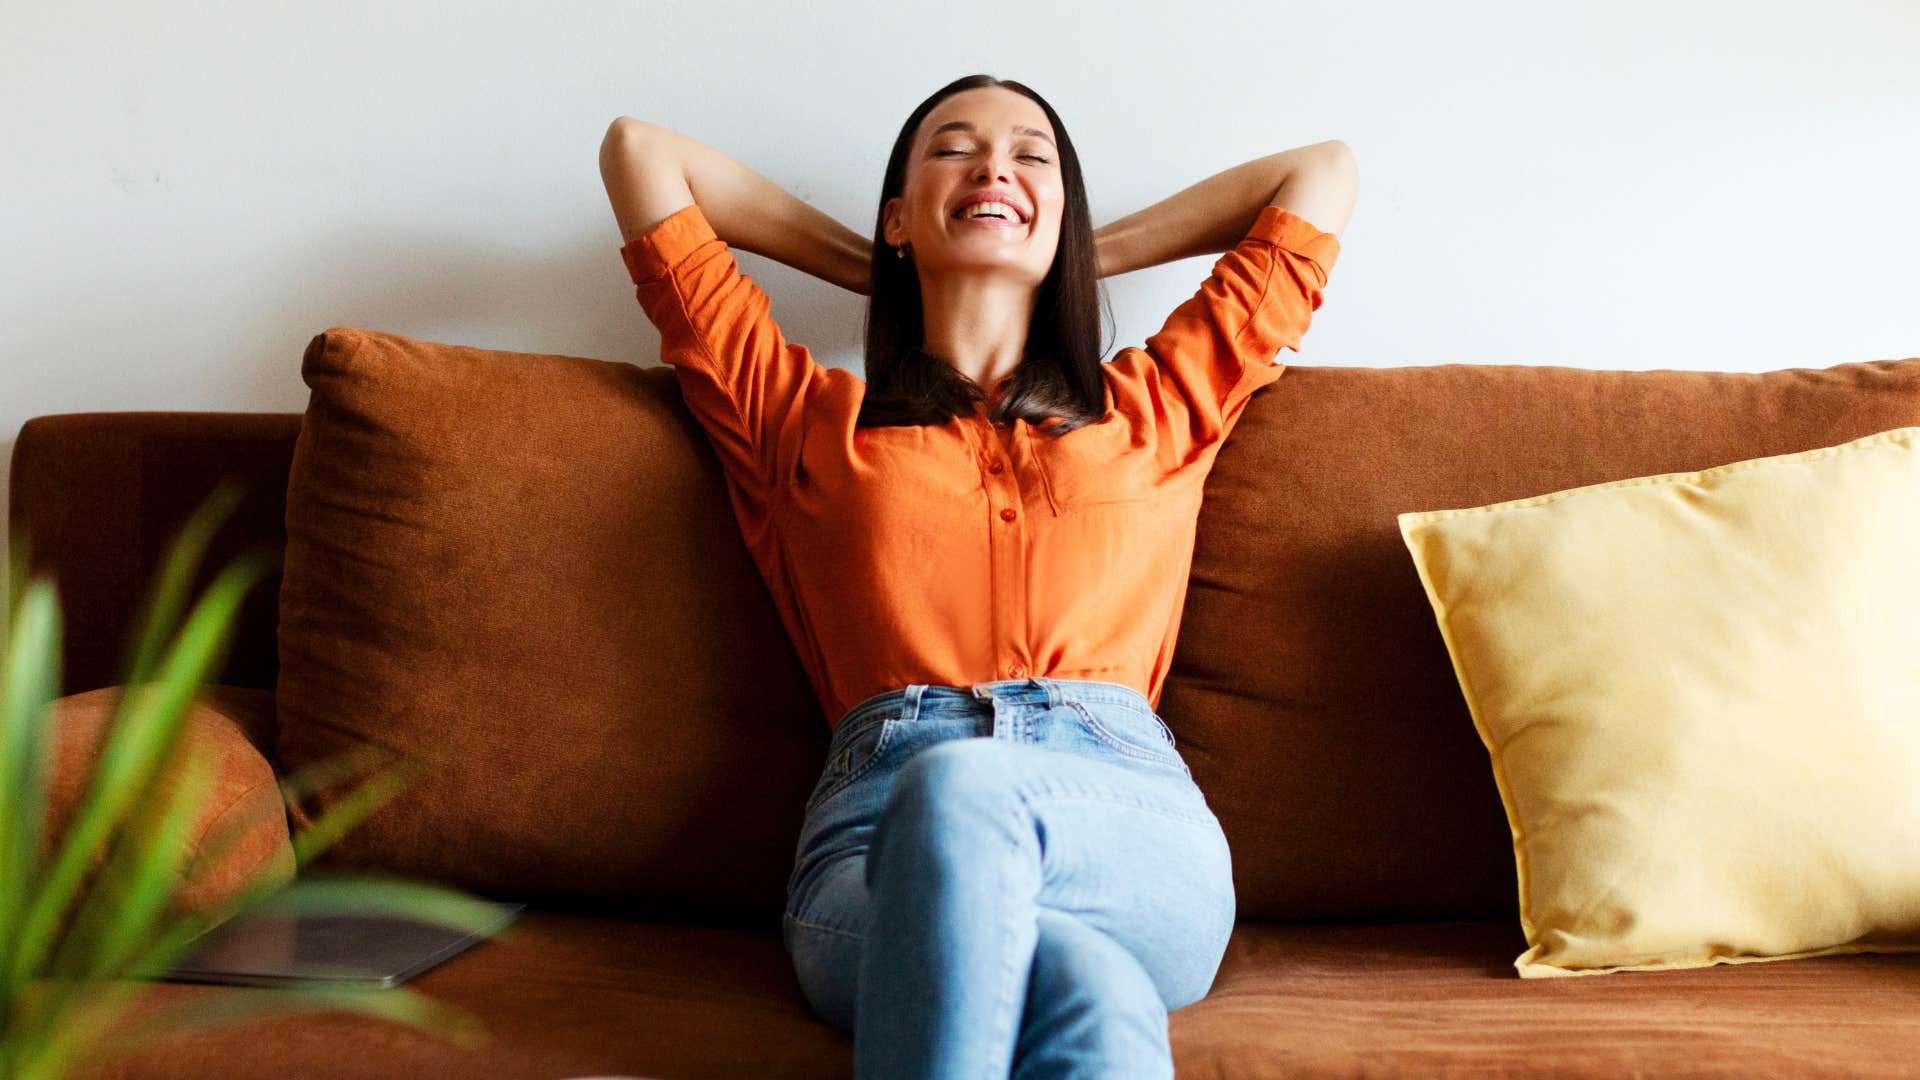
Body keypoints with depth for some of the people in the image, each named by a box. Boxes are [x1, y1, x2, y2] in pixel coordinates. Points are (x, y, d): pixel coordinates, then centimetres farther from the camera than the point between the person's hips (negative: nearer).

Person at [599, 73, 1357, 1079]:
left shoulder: (1155, 409, 27)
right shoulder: (807, 419, 25)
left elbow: (1323, 170, 37)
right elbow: (639, 149, 33)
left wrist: (1089, 256, 39)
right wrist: (870, 265, 38)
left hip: (1128, 812, 1)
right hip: (874, 835, -1)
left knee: (960, 791, -37)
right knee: (1086, 988, -38)